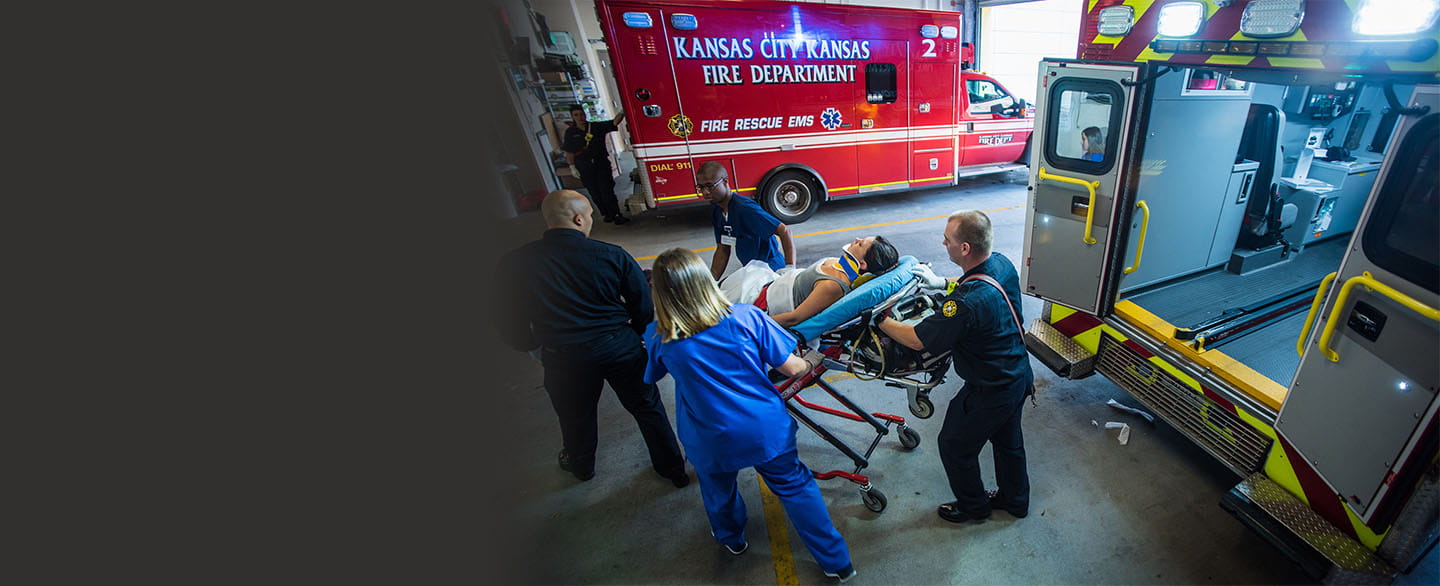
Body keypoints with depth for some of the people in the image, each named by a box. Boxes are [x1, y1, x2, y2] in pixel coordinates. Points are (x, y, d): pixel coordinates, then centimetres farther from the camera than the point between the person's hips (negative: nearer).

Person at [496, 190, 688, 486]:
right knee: (647, 407, 19)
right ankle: (674, 469, 35)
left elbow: (512, 328, -1)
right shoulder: (613, 256, -13)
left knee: (576, 417, 27)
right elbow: (643, 308, -6)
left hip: (563, 359, 2)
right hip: (620, 348, -1)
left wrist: (535, 344, 19)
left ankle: (581, 467, 55)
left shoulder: (515, 263, -10)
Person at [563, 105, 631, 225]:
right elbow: (569, 152, 6)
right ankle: (607, 214, 16)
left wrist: (622, 113, -22)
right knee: (595, 194, 4)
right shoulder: (570, 132, 4)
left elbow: (614, 123, -6)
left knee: (607, 190, -7)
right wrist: (572, 167, 1)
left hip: (602, 164, -1)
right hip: (585, 169, 1)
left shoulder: (597, 126, 3)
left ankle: (616, 215, -6)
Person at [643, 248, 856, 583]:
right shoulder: (747, 317, -17)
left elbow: (652, 376, 6)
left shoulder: (659, 338, -16)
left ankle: (732, 539, 59)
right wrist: (812, 363, 11)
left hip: (712, 443, 0)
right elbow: (791, 368, -11)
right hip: (767, 430, 0)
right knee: (795, 486, 22)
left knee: (718, 491, 30)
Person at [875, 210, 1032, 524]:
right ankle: (1014, 499, 53)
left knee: (954, 445, 16)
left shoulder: (966, 303, -38)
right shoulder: (1002, 264, -11)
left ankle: (973, 505, 40)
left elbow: (917, 340, -27)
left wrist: (881, 322, -13)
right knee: (1008, 440, 29)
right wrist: (943, 283, 3)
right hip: (1019, 377, 9)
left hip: (990, 392, -8)